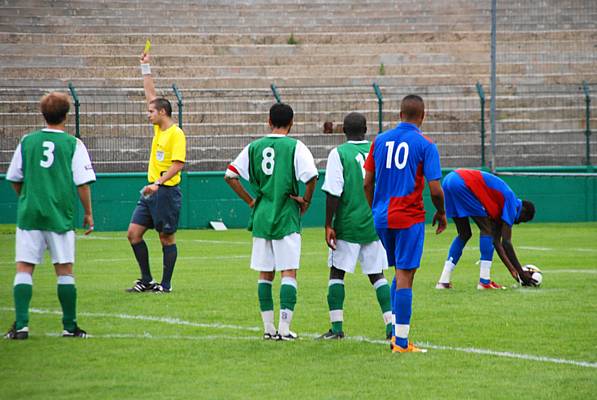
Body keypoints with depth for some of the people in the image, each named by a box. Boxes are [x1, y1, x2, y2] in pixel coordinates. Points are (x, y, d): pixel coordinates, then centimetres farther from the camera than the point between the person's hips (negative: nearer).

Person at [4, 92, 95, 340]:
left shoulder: (27, 142, 5)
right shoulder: (73, 145, -2)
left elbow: (14, 179, 13)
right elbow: (83, 183, -4)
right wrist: (88, 213, 7)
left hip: (29, 214, 1)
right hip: (61, 216, -1)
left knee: (24, 268, 1)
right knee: (65, 271, 7)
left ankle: (21, 325, -11)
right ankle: (70, 326, 10)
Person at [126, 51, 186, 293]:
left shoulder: (176, 134, -12)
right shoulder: (159, 128, 11)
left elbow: (178, 164, -20)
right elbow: (151, 94, 20)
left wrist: (158, 183, -28)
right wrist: (146, 68, 19)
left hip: (166, 191, -9)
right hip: (151, 190, 9)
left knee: (167, 238, 0)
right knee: (134, 233, 5)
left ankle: (166, 284, 7)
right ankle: (146, 280, 12)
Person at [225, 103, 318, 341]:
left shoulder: (254, 147, 6)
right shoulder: (295, 147, -6)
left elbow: (230, 175, 4)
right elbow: (311, 176, -19)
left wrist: (250, 201, 10)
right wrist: (306, 201, -3)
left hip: (261, 216, 4)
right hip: (287, 218, -4)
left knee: (265, 274, 11)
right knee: (289, 273, -2)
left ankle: (268, 327, 14)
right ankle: (284, 328, -9)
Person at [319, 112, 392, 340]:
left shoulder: (339, 154, -7)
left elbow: (333, 193, -12)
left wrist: (329, 225, -7)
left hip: (347, 225, -3)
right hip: (375, 225, 3)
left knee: (337, 272, 6)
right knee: (377, 275, 9)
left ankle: (337, 327, 1)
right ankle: (391, 324, 1)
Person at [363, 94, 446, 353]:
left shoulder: (380, 140, 7)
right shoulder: (425, 145, -7)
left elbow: (367, 182, 8)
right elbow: (435, 189, -11)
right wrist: (441, 213, 7)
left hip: (382, 217, 5)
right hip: (410, 216, -5)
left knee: (401, 272, 20)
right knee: (405, 276, -3)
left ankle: (394, 330, 14)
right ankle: (401, 341, -4)